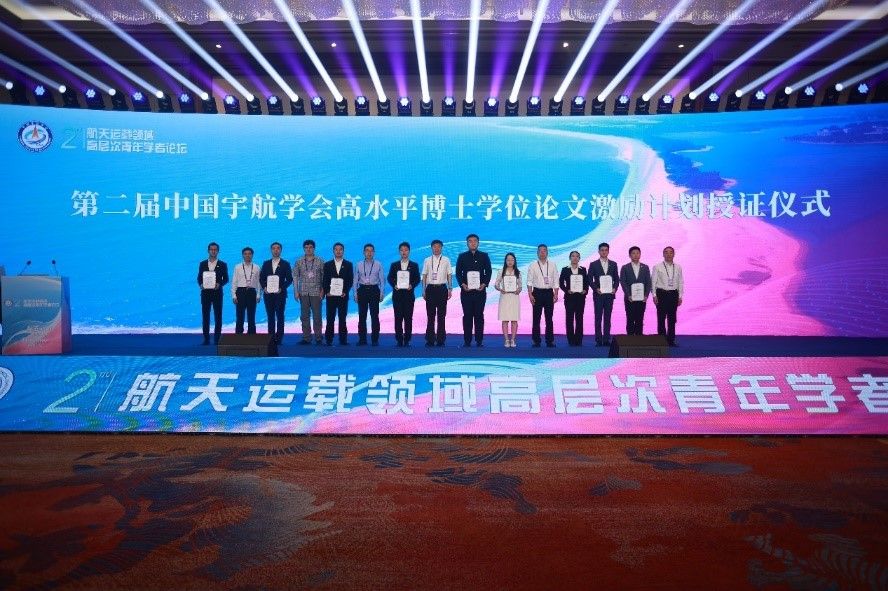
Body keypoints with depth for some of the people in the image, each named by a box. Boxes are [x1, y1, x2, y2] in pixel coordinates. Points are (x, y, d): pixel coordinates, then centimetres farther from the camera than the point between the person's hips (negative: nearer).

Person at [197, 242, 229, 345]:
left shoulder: (222, 265, 4)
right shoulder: (202, 264, 9)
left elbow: (226, 279, 2)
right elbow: (199, 278, 9)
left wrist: (219, 284, -17)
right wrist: (201, 284, -11)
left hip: (217, 293, -2)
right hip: (205, 292, 2)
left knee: (218, 316, -1)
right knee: (205, 316, 3)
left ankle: (217, 339, 4)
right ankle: (206, 339, 7)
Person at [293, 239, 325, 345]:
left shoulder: (320, 261, 3)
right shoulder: (299, 262, 8)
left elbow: (324, 276, 3)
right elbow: (295, 277, 8)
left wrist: (323, 290, -4)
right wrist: (296, 291, 2)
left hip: (316, 292, -2)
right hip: (303, 292, 2)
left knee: (317, 316, -3)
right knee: (304, 316, 3)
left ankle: (318, 338, 3)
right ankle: (306, 338, 8)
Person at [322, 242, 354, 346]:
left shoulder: (348, 264, 8)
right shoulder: (327, 265, 10)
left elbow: (351, 280, 3)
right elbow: (324, 280, 6)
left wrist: (345, 292, -8)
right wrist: (326, 292, -7)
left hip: (343, 295, 0)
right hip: (330, 295, 0)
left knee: (342, 318, 1)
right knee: (330, 318, -1)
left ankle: (343, 339, 4)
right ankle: (329, 340, 2)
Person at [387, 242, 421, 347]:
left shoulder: (414, 265, 9)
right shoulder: (394, 265, 11)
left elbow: (417, 279, 4)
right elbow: (390, 278, 7)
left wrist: (412, 285, -14)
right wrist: (394, 285, -12)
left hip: (409, 294, -1)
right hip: (397, 294, 1)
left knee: (408, 317, -2)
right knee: (398, 317, -2)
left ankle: (407, 340, 2)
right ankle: (399, 339, 1)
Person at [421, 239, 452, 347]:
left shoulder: (446, 260, 5)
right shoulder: (427, 260, 7)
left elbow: (449, 275, 6)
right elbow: (424, 276, 8)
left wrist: (450, 289, -1)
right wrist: (424, 290, 3)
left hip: (442, 288, 0)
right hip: (430, 288, 0)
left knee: (441, 315, 2)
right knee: (430, 315, 2)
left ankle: (441, 339, 8)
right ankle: (430, 339, 7)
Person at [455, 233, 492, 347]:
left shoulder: (484, 256, 8)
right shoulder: (462, 257, 9)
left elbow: (488, 271, 6)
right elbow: (458, 273, 7)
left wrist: (484, 284, -7)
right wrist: (462, 284, -8)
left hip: (480, 290, 0)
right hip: (466, 290, 0)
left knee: (479, 315, 1)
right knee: (467, 316, 1)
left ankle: (479, 341, 5)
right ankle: (467, 341, 4)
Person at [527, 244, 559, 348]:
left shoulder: (552, 265, 8)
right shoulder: (533, 265, 3)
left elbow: (556, 281, 6)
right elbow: (529, 281, -1)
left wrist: (556, 294, -2)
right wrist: (530, 294, -9)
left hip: (549, 292, 1)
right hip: (537, 292, -1)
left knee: (549, 318, 3)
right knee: (536, 318, 0)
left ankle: (550, 341, 8)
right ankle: (536, 341, 5)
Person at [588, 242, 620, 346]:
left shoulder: (613, 264, 10)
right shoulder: (593, 264, 3)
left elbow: (616, 279, 11)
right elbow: (590, 280, 1)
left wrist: (615, 288, -6)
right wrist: (596, 289, -12)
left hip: (609, 294, 2)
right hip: (598, 294, -2)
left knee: (607, 318, 3)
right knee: (598, 317, -1)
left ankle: (606, 339, 6)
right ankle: (598, 340, 0)